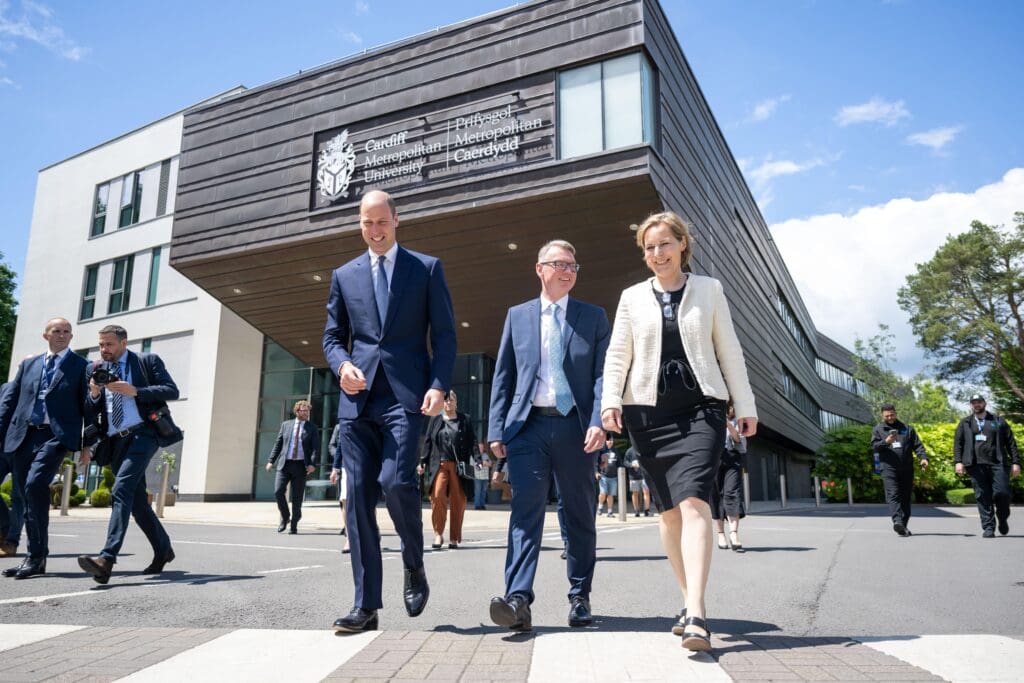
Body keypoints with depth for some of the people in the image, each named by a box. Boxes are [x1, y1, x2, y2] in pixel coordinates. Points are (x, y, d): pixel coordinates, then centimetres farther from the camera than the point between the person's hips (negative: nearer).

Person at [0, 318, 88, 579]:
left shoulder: (81, 366, 6)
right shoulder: (28, 364, 19)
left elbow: (88, 407, 3)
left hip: (56, 435, -5)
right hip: (22, 436, 5)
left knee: (35, 485, -22)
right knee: (24, 495, 6)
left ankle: (37, 556, -15)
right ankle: (35, 557, 16)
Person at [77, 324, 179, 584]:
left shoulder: (147, 361, 5)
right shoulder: (96, 369, 16)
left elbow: (172, 390, -5)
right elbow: (90, 416, 14)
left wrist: (134, 391, -14)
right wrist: (93, 395, -6)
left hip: (143, 433, -6)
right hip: (115, 441, 6)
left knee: (121, 490, -23)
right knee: (136, 500, 10)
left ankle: (107, 558, -30)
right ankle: (163, 549, 27)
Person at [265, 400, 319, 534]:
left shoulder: (312, 428, 4)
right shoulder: (286, 424, 10)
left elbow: (315, 448, -2)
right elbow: (278, 443, 11)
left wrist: (313, 463, -16)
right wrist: (271, 460, 4)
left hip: (301, 465, -1)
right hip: (284, 463, 1)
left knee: (297, 497, 1)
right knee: (278, 492, -9)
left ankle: (294, 525, 13)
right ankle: (285, 518, 15)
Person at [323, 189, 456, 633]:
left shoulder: (426, 268, 9)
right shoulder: (345, 275, 17)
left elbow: (444, 334, 4)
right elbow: (332, 336, 18)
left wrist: (439, 385, -10)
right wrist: (341, 364, -4)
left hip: (405, 394, -3)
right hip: (357, 397, 4)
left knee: (396, 480, -19)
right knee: (358, 497, 1)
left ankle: (414, 567, 10)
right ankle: (366, 605, 9)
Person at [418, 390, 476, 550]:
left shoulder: (465, 420, 11)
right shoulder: (435, 420, 14)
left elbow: (472, 442, 7)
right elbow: (428, 442, 13)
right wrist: (423, 462, 7)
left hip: (459, 466, 0)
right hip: (439, 464, 0)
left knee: (458, 500, 1)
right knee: (437, 496, -16)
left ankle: (454, 538, 11)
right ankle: (438, 534, -6)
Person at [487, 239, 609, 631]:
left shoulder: (594, 317, 9)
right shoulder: (517, 316, 11)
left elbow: (602, 374, 1)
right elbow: (502, 376, 9)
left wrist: (598, 421, -14)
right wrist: (497, 430, 1)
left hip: (574, 427, 1)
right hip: (528, 425, 0)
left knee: (579, 515, 9)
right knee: (526, 510, -10)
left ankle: (580, 598, 23)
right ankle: (518, 600, -13)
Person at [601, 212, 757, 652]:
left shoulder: (708, 289, 9)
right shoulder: (633, 297, 11)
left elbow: (729, 351, 10)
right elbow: (618, 354, 7)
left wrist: (745, 405, 6)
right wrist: (611, 400, -7)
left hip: (701, 409, -2)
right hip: (649, 412, 2)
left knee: (693, 502, -17)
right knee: (669, 510, 6)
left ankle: (696, 615, -20)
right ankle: (690, 602, 19)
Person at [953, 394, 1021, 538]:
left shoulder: (998, 421, 13)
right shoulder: (965, 423, 14)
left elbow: (1011, 442, 10)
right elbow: (958, 443, 8)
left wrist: (1016, 462, 1)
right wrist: (958, 461, -5)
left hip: (998, 464, 0)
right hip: (977, 466, 0)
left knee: (1002, 493, -9)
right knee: (983, 497, -2)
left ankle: (1003, 519, 18)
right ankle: (988, 528, 2)